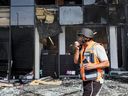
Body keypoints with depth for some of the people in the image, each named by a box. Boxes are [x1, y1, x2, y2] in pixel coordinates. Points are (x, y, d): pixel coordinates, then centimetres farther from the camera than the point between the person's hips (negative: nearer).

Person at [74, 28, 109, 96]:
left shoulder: (97, 47, -13)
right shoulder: (82, 48, 11)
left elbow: (106, 63, -15)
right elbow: (76, 61, 5)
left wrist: (93, 66, -29)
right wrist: (77, 49, -7)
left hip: (95, 81, -8)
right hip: (86, 81, 8)